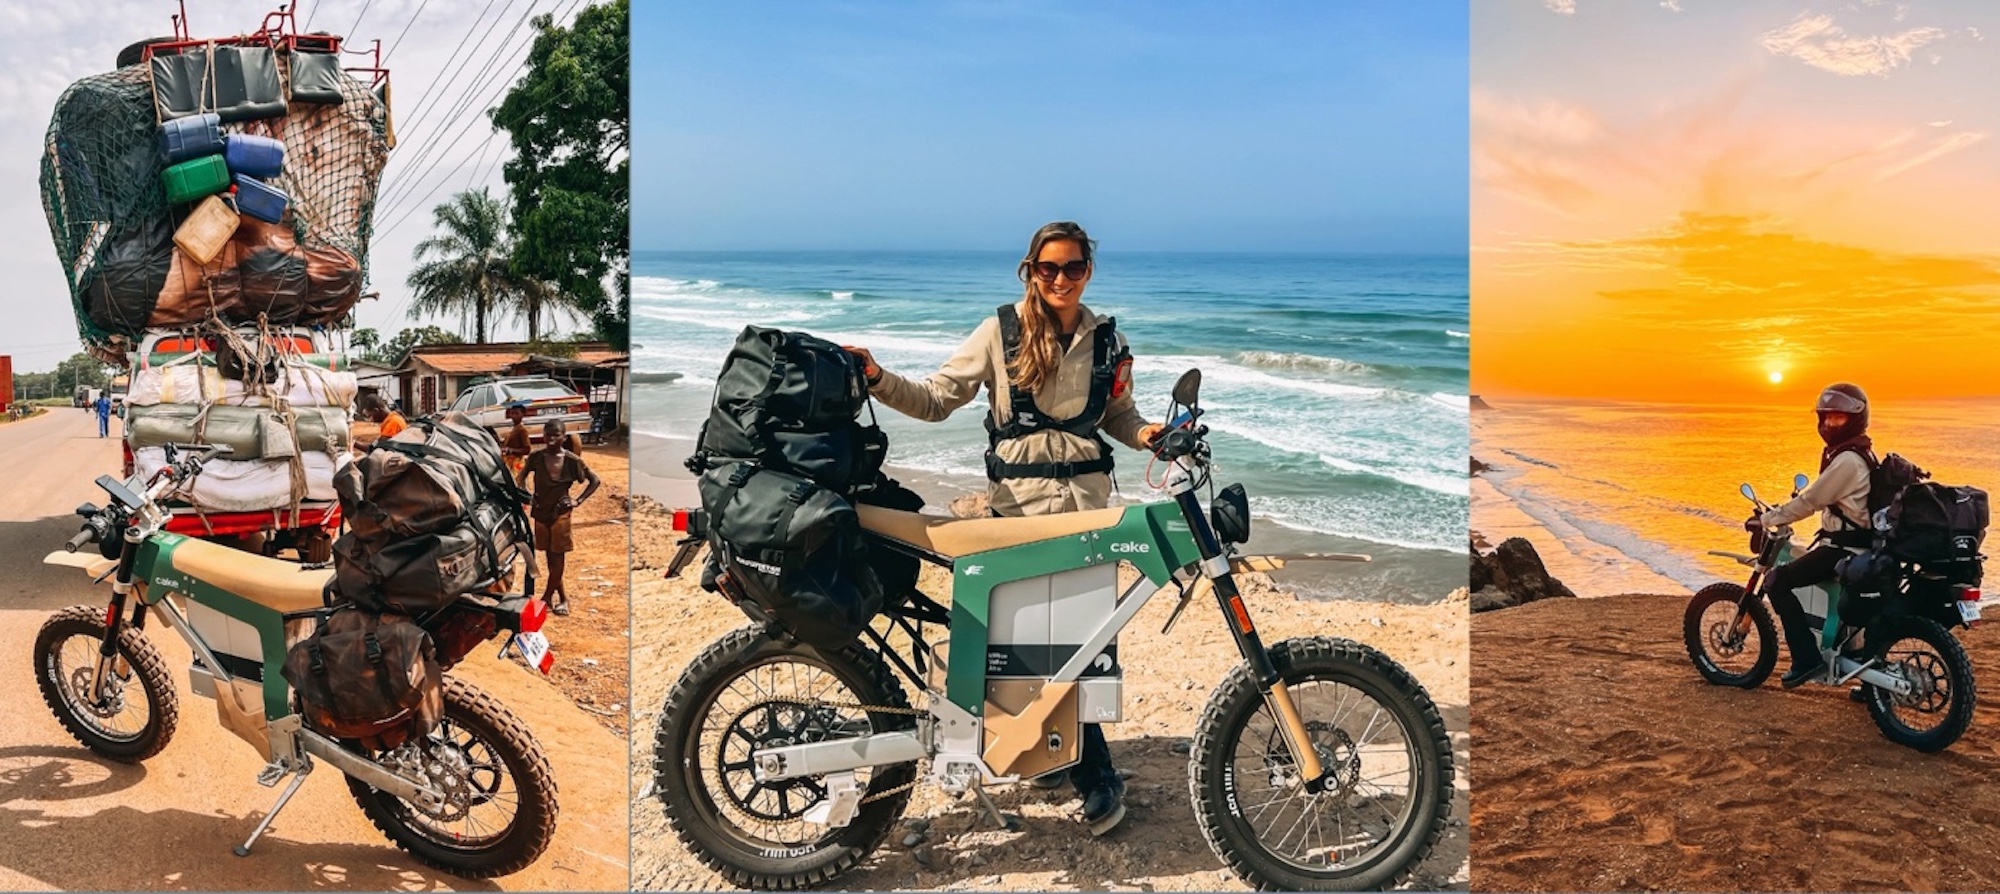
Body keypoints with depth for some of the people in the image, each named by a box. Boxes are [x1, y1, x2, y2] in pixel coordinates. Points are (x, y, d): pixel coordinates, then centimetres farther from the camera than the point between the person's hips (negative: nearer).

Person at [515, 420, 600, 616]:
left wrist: (578, 501, -6)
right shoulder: (536, 458, -3)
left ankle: (547, 597, 9)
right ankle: (562, 597, 20)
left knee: (557, 556, 0)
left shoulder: (572, 460, -10)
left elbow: (594, 481, -1)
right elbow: (520, 477, 15)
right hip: (541, 512, 3)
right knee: (550, 556, 9)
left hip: (560, 513, -3)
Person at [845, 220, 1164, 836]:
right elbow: (936, 400, -3)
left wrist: (1148, 433, -3)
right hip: (1018, 505, -2)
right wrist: (878, 380, -17)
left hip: (1087, 504, 2)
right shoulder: (1002, 331, -2)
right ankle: (1096, 777, 13)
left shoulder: (1107, 341, 6)